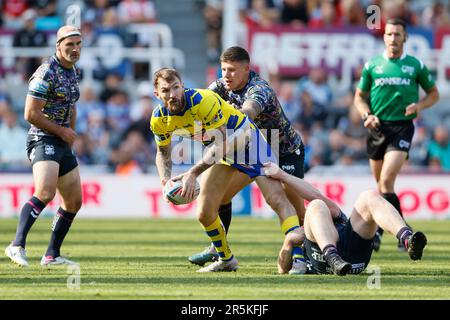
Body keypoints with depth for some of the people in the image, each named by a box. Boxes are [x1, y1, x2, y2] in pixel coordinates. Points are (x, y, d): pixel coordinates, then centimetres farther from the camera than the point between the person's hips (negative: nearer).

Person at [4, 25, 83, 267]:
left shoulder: (74, 72, 13)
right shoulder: (47, 73, -15)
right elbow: (31, 114, -18)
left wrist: (70, 133, 13)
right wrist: (62, 131, -12)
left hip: (62, 144, 9)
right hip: (43, 140, -9)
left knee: (74, 202, 10)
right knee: (45, 193, -29)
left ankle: (52, 255, 19)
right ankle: (17, 246, -30)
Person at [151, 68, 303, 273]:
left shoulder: (203, 100, -33)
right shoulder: (159, 119, -12)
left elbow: (221, 143, -33)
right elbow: (163, 153, 5)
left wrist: (193, 174, -41)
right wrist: (166, 181, -16)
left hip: (245, 137, -6)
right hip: (221, 152, 6)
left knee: (276, 197, -22)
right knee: (204, 213, 2)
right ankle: (226, 260, 24)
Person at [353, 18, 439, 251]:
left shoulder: (416, 65, 4)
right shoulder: (372, 65, 6)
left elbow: (433, 93, 14)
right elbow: (359, 96, 14)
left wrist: (419, 105, -6)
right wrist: (367, 115, -5)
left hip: (402, 127, -3)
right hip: (377, 127, 3)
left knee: (386, 180, -19)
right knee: (381, 183, 7)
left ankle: (378, 231, -16)